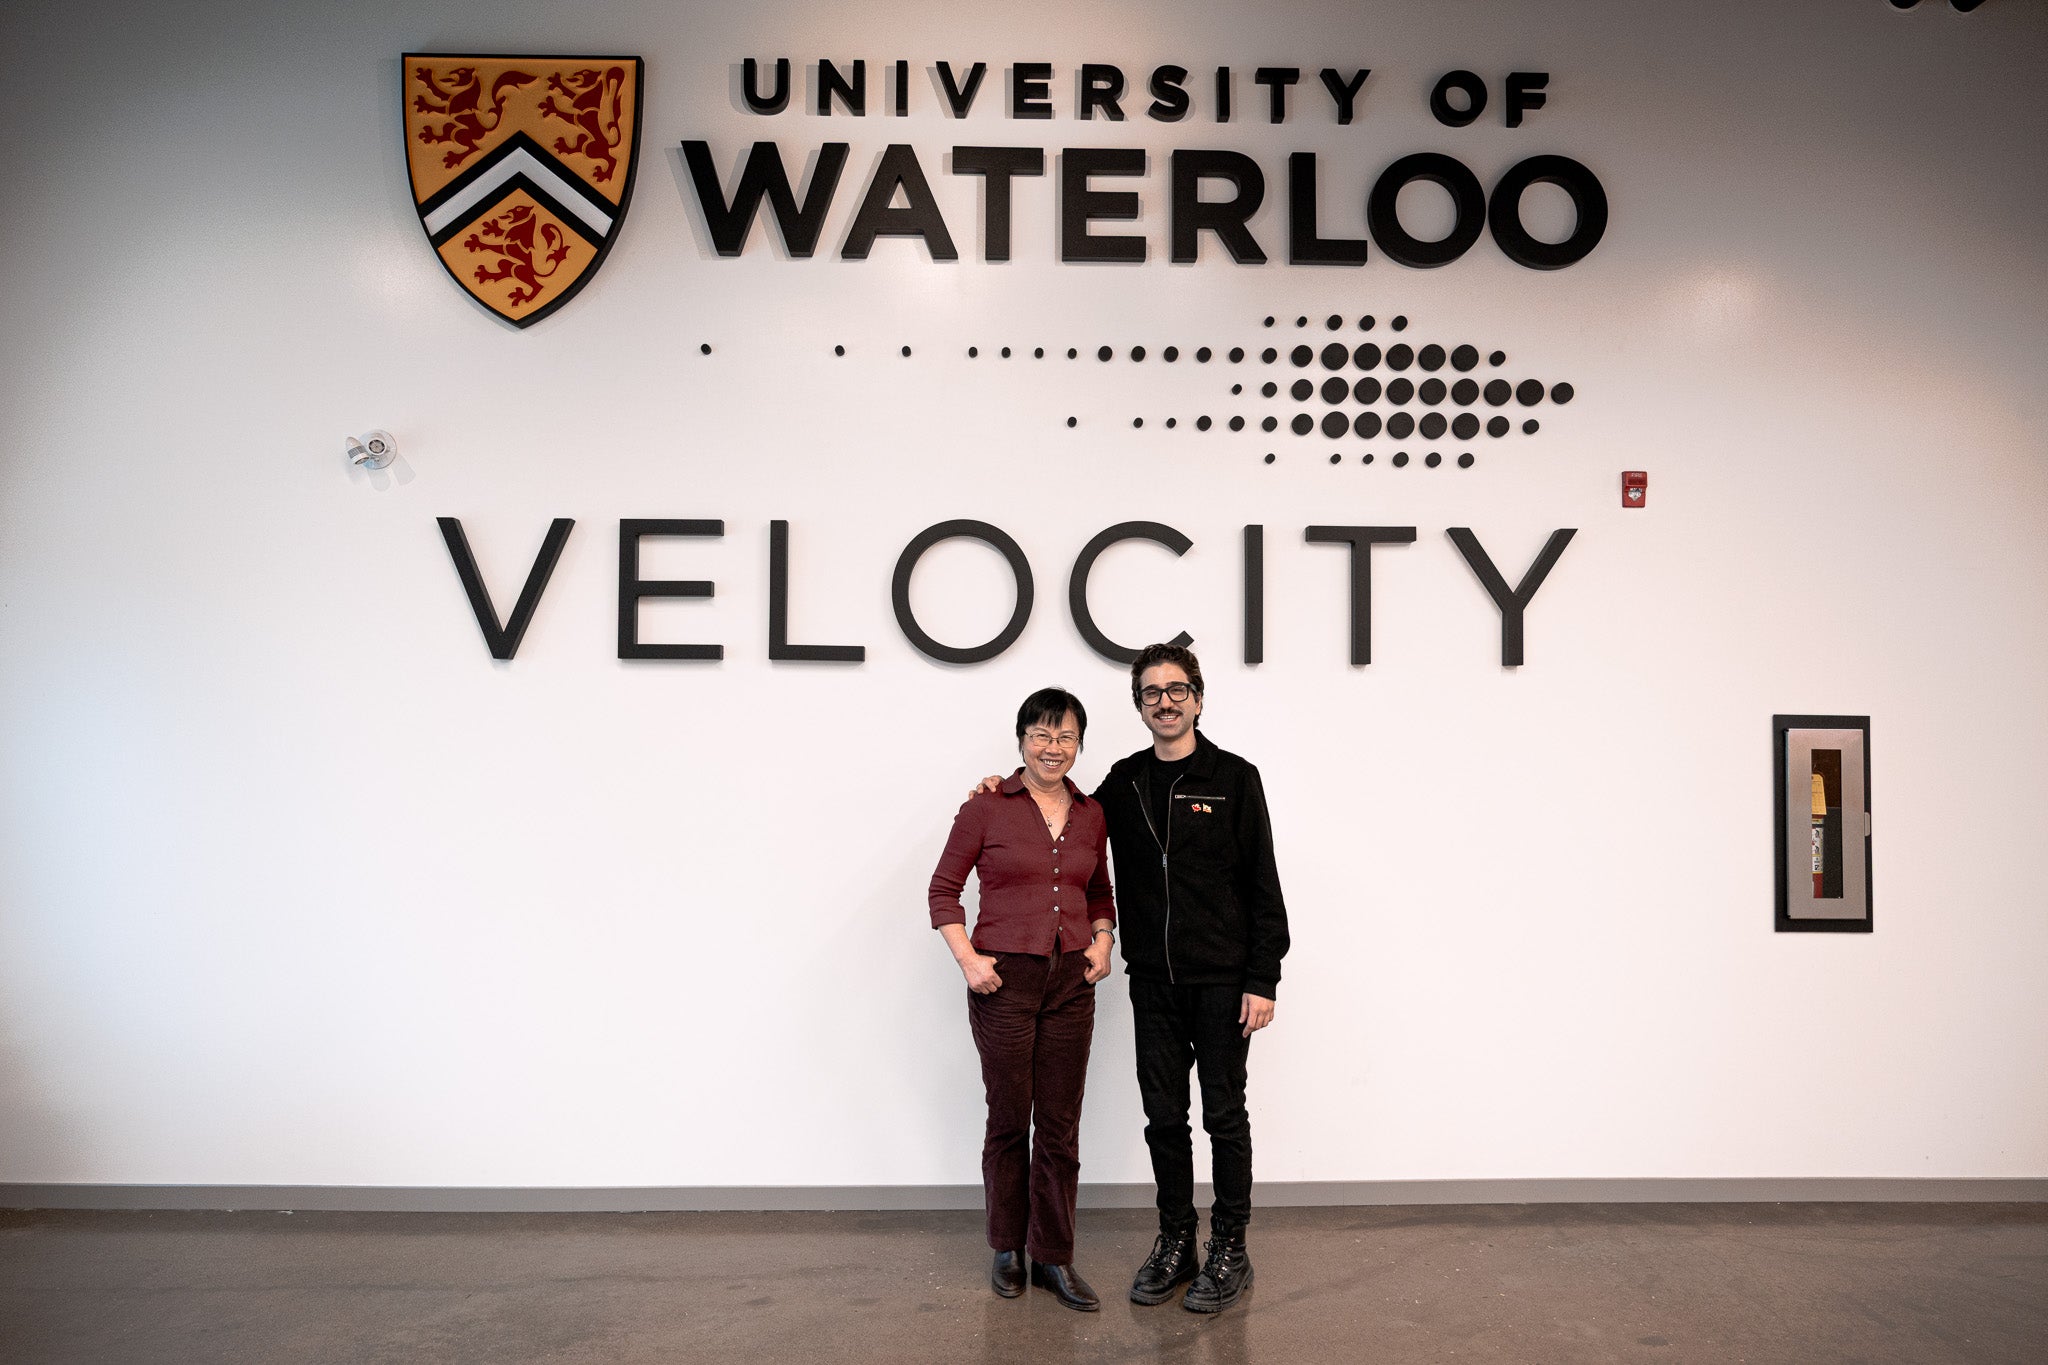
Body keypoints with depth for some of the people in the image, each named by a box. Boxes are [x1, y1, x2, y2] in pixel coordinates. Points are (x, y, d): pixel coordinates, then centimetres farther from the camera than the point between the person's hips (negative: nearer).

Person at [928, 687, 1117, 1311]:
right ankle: (1008, 1248, 28)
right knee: (1009, 1120, 8)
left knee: (1060, 1126, 8)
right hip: (1004, 979, -3)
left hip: (1071, 983, 4)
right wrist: (967, 958, -11)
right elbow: (943, 889, -1)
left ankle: (1054, 1256, 23)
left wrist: (1102, 942, 2)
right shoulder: (986, 807, -5)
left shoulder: (1090, 814, 7)